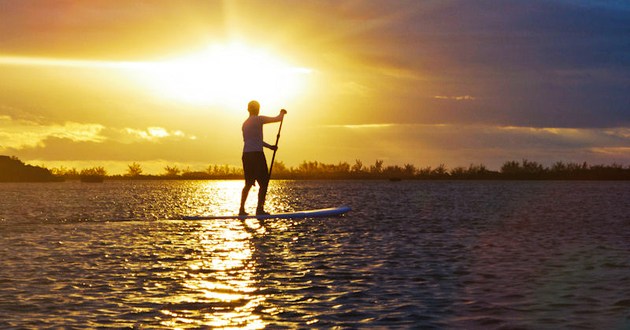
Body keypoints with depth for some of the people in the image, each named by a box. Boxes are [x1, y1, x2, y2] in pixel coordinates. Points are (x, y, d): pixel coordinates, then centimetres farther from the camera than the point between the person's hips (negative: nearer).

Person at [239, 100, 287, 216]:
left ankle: (242, 209, 12)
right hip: (257, 154, -8)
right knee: (263, 183, -2)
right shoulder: (258, 119, -6)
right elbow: (277, 119, -4)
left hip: (246, 155, 8)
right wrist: (282, 113, 18)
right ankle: (260, 208, -8)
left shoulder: (245, 123, 17)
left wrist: (269, 146, 29)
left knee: (249, 183, 15)